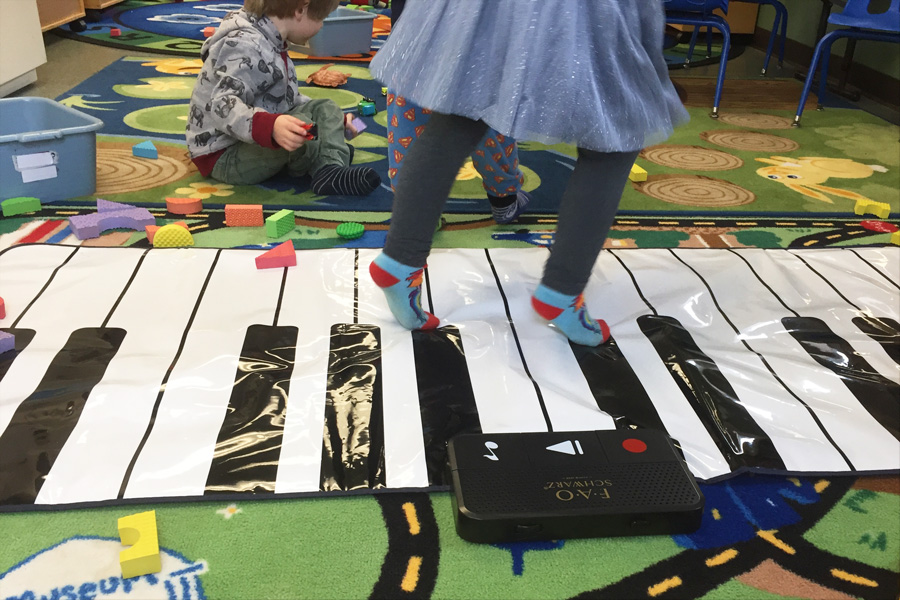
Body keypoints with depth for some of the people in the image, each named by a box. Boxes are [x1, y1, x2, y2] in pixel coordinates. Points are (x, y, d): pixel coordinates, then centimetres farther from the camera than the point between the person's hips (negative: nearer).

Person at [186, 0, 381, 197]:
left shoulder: (272, 43, 9)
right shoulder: (246, 45, -22)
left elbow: (289, 98, 19)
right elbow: (223, 105, -34)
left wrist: (339, 119, 19)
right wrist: (269, 127, -51)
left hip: (258, 142, 10)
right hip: (224, 156, -10)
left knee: (325, 108, 2)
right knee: (300, 125, -31)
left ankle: (332, 169, -20)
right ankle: (326, 169, -6)